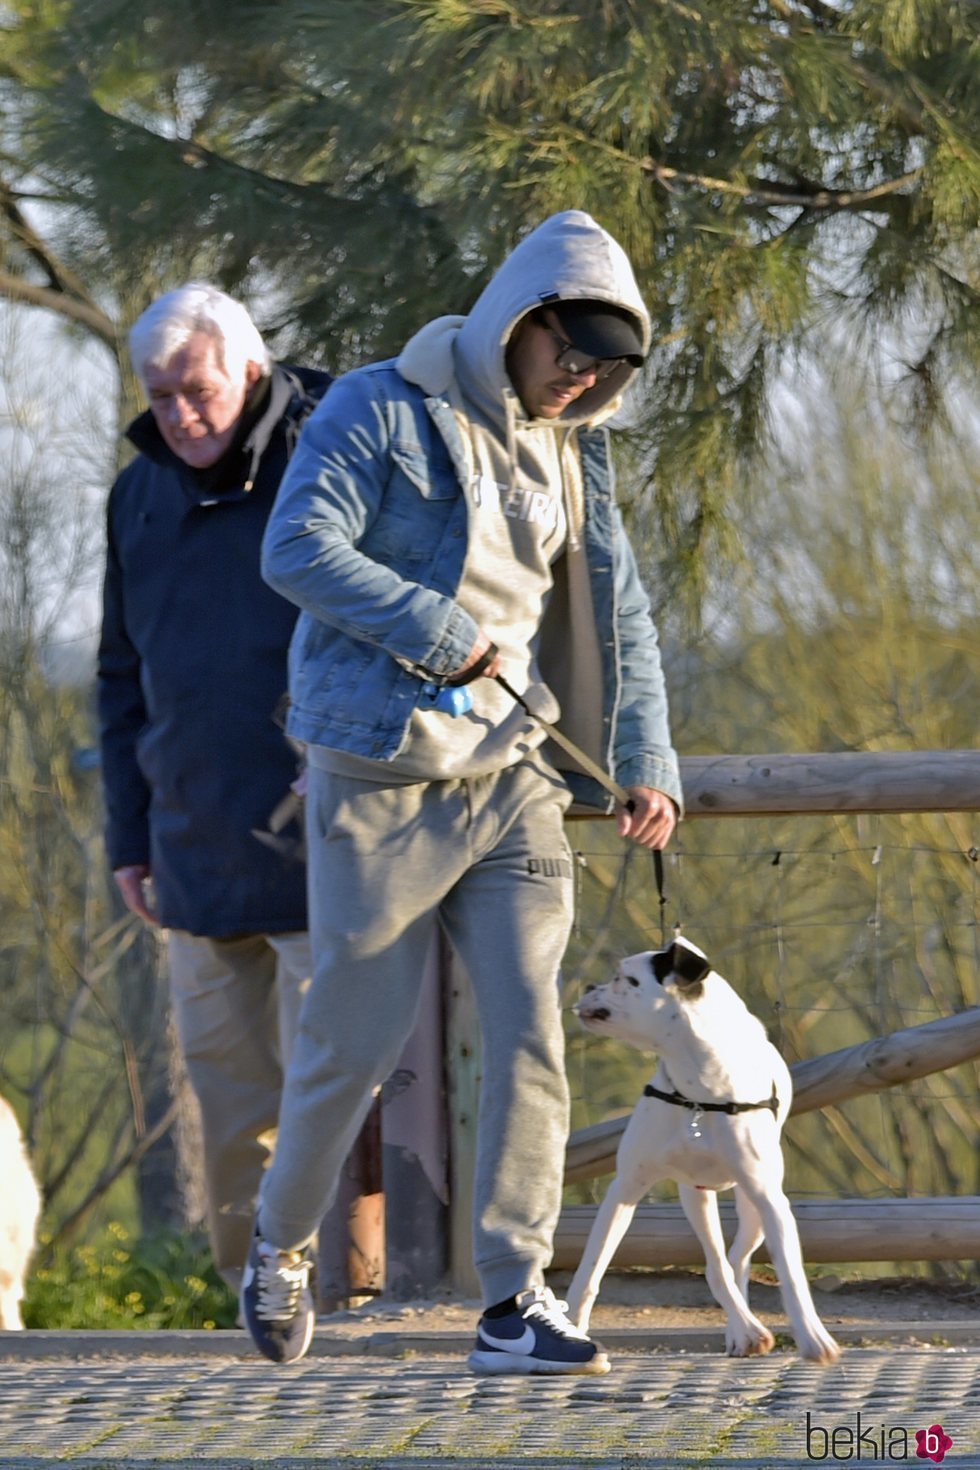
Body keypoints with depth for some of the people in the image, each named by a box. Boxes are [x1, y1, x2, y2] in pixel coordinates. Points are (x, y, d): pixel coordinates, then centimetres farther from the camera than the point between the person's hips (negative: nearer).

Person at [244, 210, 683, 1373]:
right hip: (381, 784, -5)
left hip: (511, 784, 5)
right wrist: (445, 637, -19)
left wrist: (646, 760, -1)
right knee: (357, 1044, 2)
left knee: (530, 1035, -8)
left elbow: (617, 617, 12)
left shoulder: (568, 457, 12)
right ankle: (280, 1247, 27)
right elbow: (298, 549, -18)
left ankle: (513, 1304, -6)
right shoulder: (377, 412, -6)